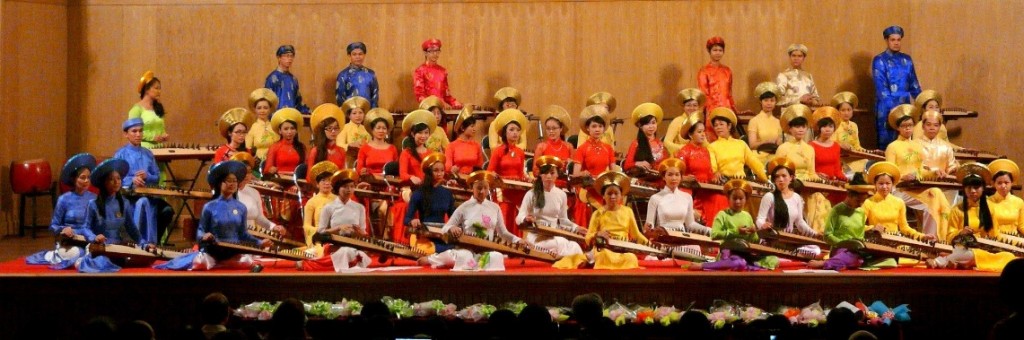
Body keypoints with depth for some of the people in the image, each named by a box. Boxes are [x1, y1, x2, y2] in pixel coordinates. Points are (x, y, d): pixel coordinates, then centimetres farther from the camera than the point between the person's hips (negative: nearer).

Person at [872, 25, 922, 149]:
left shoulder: (906, 59, 11)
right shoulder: (879, 60, -4)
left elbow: (914, 84, 16)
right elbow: (881, 88, -11)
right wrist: (893, 107, -19)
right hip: (887, 108, -4)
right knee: (886, 142, -1)